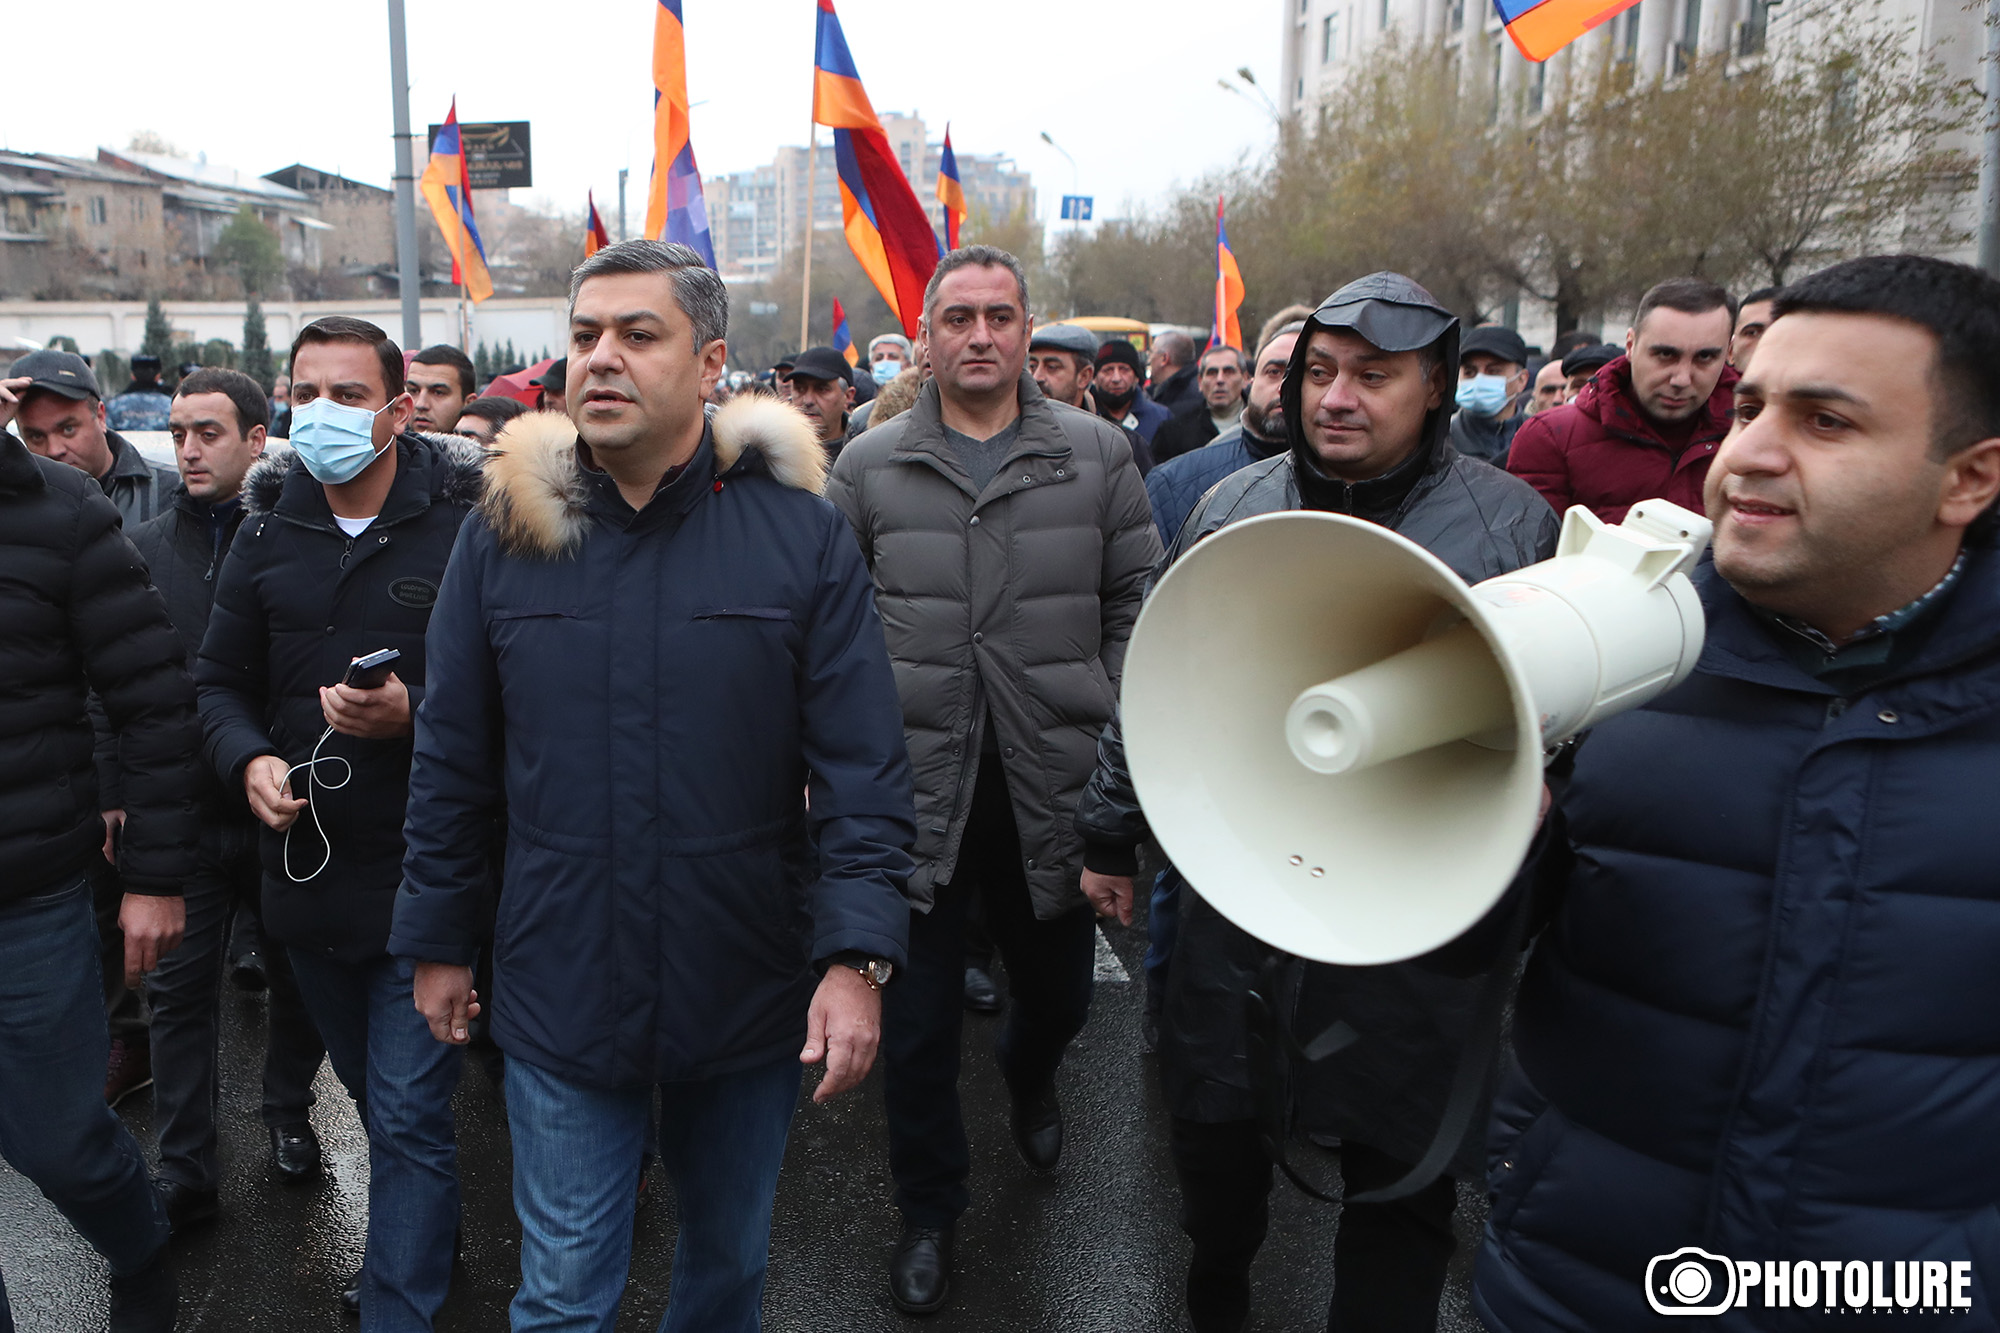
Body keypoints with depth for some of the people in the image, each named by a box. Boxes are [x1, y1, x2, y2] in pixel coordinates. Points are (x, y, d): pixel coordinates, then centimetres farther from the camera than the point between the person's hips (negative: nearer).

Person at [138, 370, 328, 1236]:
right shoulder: (145, 548, 4)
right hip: (183, 809, 2)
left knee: (295, 973, 14)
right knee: (180, 987, 7)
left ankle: (289, 1114, 36)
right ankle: (186, 1171, 19)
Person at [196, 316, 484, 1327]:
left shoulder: (467, 525, -12)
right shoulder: (267, 532, 6)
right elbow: (221, 679, 13)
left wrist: (414, 713, -25)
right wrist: (249, 759, -6)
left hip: (426, 874, -6)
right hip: (308, 864, 6)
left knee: (409, 1115, -1)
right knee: (372, 1090, 23)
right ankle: (424, 1244, 46)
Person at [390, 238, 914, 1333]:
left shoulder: (802, 534, -8)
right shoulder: (503, 535, -2)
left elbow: (864, 767, -10)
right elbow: (452, 764, 5)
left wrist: (858, 956, -16)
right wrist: (437, 941, 9)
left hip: (750, 991, 0)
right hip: (562, 991, 1)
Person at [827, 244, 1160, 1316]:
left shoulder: (1097, 454, 2)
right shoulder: (870, 465, 2)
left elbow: (1138, 601, 5)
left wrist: (1112, 728, -1)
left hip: (1052, 786, 1)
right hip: (915, 789, 0)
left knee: (1059, 989, 18)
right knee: (917, 1019, 8)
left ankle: (1029, 1079, 54)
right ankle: (929, 1209, 31)